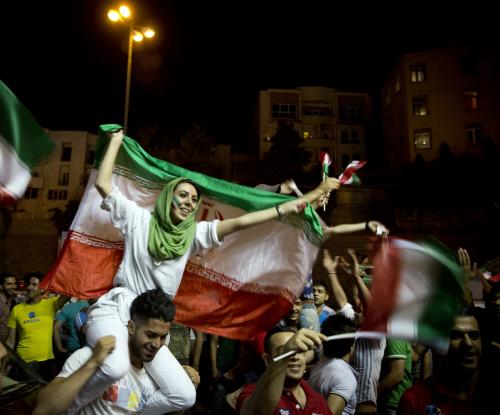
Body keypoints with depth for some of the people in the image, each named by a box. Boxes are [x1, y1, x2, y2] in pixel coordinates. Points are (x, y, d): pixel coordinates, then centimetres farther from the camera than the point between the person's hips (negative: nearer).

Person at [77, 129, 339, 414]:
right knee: (117, 367, -37)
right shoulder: (140, 219, 1)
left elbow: (240, 222, -3)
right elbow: (103, 183, -3)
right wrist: (116, 141, 5)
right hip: (116, 310, -4)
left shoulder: (194, 233, 6)